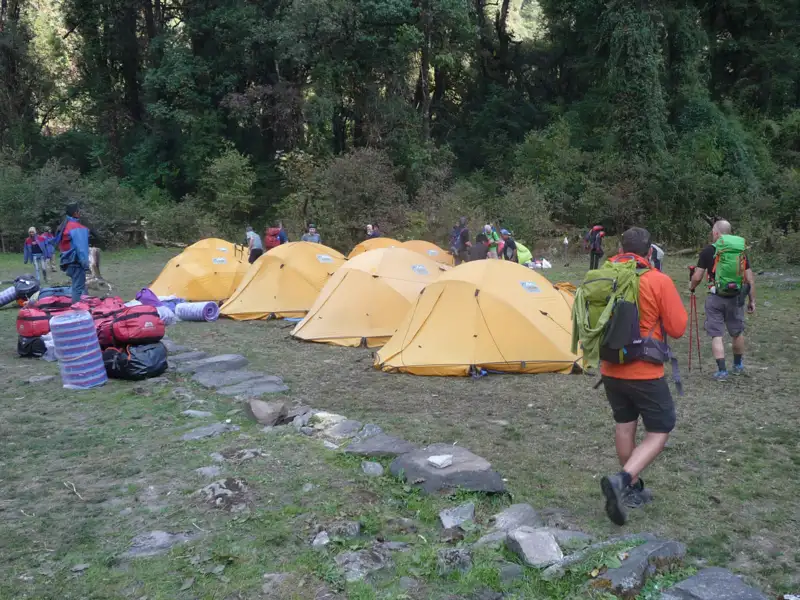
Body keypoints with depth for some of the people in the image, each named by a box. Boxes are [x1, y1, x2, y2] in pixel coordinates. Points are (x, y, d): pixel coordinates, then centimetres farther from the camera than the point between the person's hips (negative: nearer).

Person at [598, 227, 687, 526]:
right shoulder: (659, 281, -13)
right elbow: (678, 328, -9)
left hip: (611, 369, 5)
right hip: (645, 372, -5)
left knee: (624, 425, 19)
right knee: (660, 431, 7)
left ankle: (632, 489, 29)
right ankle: (623, 480, -12)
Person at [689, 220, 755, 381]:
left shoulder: (709, 250, -6)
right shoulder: (741, 250, 6)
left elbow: (697, 277, -6)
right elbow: (750, 279, 4)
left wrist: (691, 287, 14)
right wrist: (752, 300, 11)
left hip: (716, 298, -4)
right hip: (736, 298, 4)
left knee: (716, 334, 3)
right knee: (737, 332, 21)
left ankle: (722, 371, -1)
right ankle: (738, 365, 38)